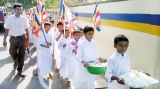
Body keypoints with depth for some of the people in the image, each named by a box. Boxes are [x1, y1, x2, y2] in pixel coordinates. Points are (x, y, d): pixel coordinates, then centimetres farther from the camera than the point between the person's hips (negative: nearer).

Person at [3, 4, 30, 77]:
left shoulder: (24, 19, -1)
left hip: (22, 38, 1)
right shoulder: (9, 18, -3)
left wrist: (28, 38, 5)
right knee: (12, 53, 2)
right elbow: (6, 30, 0)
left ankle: (20, 70, 21)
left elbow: (26, 30, 6)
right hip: (13, 38, 0)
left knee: (21, 55, 6)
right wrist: (4, 40, -1)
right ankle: (15, 61, 40)